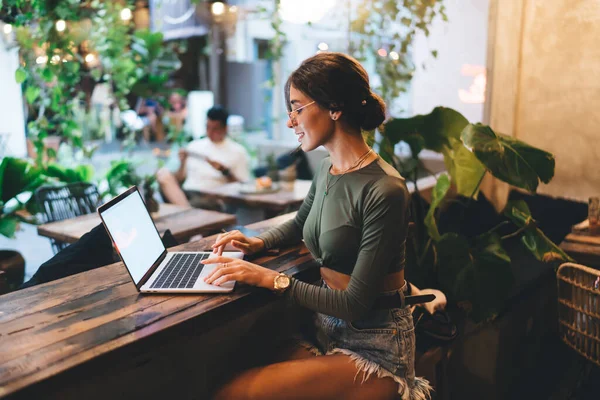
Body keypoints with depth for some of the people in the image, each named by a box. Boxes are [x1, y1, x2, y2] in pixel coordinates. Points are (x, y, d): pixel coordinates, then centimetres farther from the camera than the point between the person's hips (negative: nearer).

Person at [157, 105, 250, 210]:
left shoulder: (237, 151, 12)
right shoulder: (194, 146, 22)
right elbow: (179, 179, 20)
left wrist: (224, 171, -8)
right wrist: (182, 163, 1)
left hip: (211, 198, -4)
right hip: (185, 192, 4)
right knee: (163, 173, -27)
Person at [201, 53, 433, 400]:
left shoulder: (384, 191, -21)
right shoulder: (328, 171, 4)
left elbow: (356, 305, -19)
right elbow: (300, 224, 25)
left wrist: (272, 279, -17)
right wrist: (257, 243, 6)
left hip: (374, 344, -7)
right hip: (328, 328, 7)